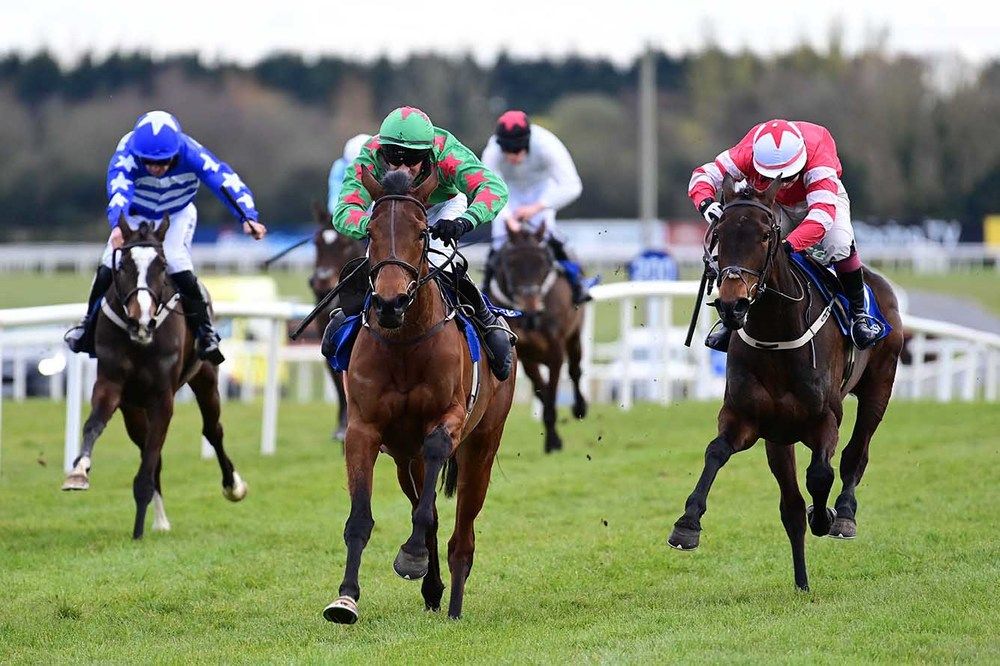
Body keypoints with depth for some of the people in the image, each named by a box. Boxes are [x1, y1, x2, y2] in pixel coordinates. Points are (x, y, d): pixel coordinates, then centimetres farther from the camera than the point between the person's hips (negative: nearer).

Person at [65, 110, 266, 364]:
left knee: (177, 262, -24)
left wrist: (248, 217, -59)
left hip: (177, 216, -1)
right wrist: (117, 226, -73)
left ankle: (204, 331, -6)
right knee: (109, 269, -12)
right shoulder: (126, 155, -36)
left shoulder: (190, 153, -35)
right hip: (136, 217, 1)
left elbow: (226, 181, -43)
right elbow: (118, 190, -53)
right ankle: (90, 324, 15)